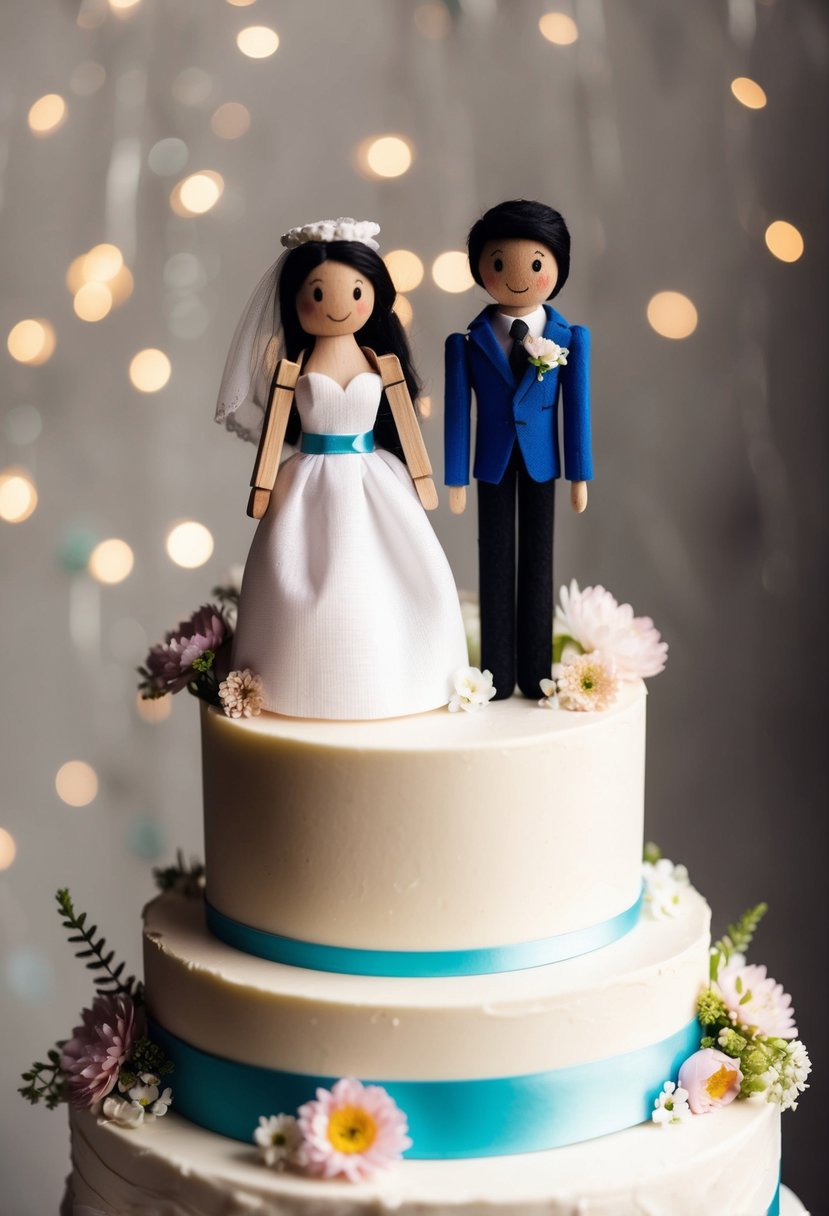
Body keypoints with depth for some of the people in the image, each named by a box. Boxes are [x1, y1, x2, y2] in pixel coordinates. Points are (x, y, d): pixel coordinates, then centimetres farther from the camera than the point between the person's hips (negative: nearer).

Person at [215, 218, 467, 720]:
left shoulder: (381, 361, 1)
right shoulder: (293, 364, -3)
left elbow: (406, 425, 6)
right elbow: (274, 429, 1)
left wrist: (424, 484, 7)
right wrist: (263, 490, 0)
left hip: (374, 484, 1)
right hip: (312, 487, -1)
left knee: (382, 585, -2)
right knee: (305, 589, -4)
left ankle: (385, 685, 14)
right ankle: (306, 691, 11)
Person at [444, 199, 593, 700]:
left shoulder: (569, 338, -3)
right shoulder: (467, 343, -5)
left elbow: (577, 408, -1)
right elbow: (458, 412, -3)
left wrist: (580, 474, -1)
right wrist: (456, 480, -3)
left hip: (540, 464, 1)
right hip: (494, 464, 0)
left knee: (538, 565, 7)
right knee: (496, 566, 6)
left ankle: (536, 673, 16)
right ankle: (498, 673, 14)